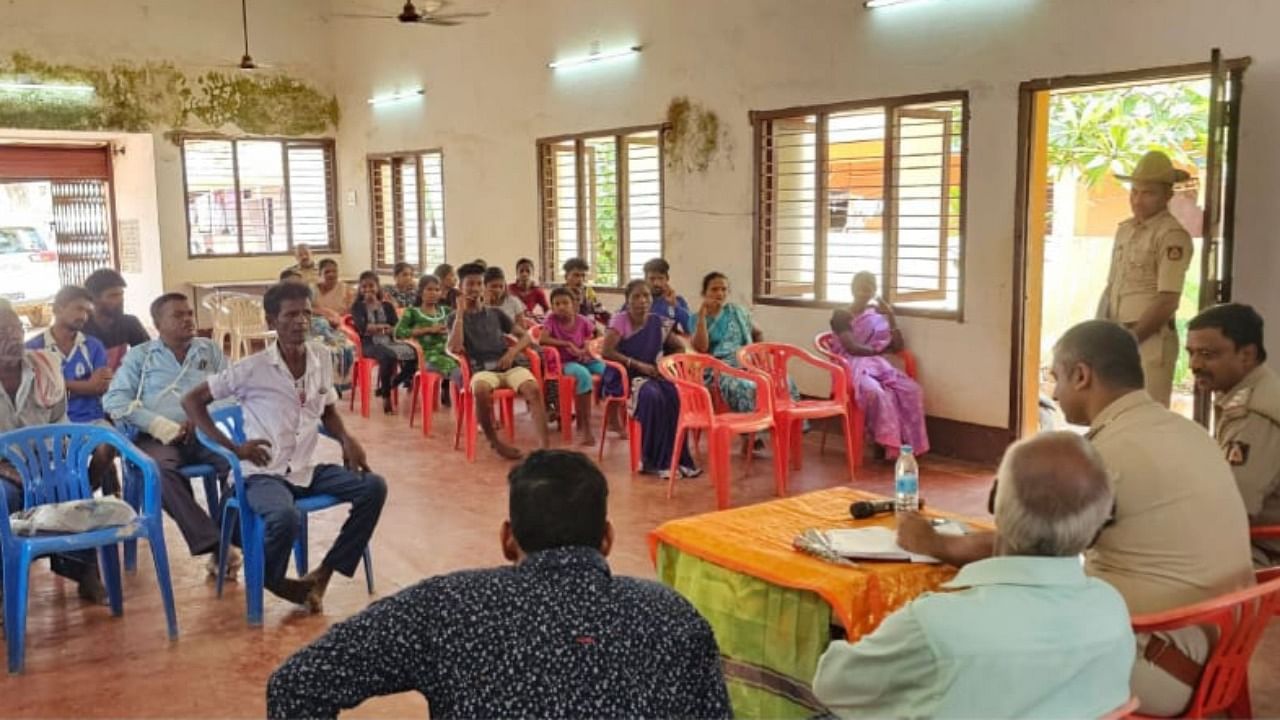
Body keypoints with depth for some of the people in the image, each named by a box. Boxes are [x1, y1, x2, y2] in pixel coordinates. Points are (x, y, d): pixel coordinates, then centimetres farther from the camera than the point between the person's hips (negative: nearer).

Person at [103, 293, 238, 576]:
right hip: (157, 436, -2)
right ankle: (212, 543, -36)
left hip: (205, 432, 2)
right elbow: (115, 400, 1)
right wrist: (164, 427, -11)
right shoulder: (140, 355, 14)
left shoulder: (210, 350, 21)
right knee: (161, 471, -37)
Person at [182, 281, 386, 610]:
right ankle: (272, 580, 0)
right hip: (265, 474, -5)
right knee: (286, 518, -35)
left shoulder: (321, 361, 4)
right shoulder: (252, 369, -10)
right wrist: (232, 447, -11)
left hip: (308, 469, 6)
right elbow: (191, 400, -4)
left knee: (373, 487, -13)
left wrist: (347, 439, 0)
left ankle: (321, 575, -4)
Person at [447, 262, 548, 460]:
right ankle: (494, 441, -17)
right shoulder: (455, 318, 13)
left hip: (509, 366, 2)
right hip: (482, 369, -2)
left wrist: (513, 352, -4)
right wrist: (461, 313, -4)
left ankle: (544, 446, -39)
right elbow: (454, 348, -6)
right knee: (481, 390, -39)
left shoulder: (496, 313, 20)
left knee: (534, 389, -31)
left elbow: (525, 336, 18)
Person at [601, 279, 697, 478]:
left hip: (650, 375, 4)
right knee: (652, 396, -34)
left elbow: (679, 348, 17)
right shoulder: (620, 321, -8)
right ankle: (656, 461, -22)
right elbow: (606, 352, -19)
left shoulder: (659, 323, 5)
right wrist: (637, 365, -20)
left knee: (674, 395, -27)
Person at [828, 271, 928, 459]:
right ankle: (887, 443, -27)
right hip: (853, 366, -5)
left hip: (880, 365, 5)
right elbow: (852, 347, -10)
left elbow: (898, 347, 10)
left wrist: (891, 317, 1)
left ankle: (909, 443, -23)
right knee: (875, 392, -39)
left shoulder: (878, 315, 19)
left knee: (912, 390, -24)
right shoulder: (841, 316, 2)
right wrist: (880, 350, -1)